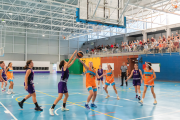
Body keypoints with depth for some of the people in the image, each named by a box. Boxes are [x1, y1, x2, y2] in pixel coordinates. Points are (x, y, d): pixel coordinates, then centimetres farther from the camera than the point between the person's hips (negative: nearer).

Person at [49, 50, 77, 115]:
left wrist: (76, 57, 14)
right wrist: (74, 53, -11)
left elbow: (71, 62, 19)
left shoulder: (66, 67, 12)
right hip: (62, 83, -10)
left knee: (66, 95, 20)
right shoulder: (64, 67, -11)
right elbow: (70, 60, -15)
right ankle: (51, 109, -13)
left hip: (64, 83, 10)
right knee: (60, 97, -16)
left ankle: (63, 107, 31)